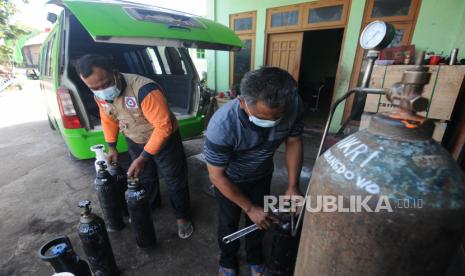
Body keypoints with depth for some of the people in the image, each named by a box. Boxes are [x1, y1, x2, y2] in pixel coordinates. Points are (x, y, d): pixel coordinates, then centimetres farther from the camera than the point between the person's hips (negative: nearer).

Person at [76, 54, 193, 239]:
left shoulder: (144, 89, -35)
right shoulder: (100, 95, -10)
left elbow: (163, 126, -35)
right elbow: (108, 119, 9)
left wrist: (143, 158, -32)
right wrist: (111, 147, 8)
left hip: (164, 138, -6)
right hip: (134, 141, 7)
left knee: (174, 180, 5)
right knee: (144, 178, 23)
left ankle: (182, 216, 29)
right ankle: (150, 207, 51)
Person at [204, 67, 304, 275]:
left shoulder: (294, 105, -28)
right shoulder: (222, 125, -39)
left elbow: (293, 142, -10)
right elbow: (216, 176, -26)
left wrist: (292, 186, -16)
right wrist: (249, 208, -19)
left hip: (262, 174, 4)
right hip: (229, 179, -3)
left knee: (260, 221, 20)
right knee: (229, 222, 17)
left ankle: (255, 258, 52)